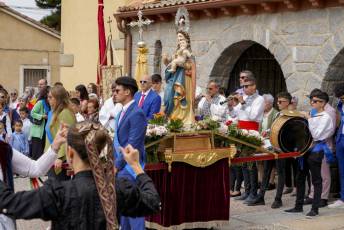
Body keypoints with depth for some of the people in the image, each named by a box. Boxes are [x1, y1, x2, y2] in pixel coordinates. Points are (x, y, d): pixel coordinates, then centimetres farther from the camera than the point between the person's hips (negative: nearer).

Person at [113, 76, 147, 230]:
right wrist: (114, 163, 13)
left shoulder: (136, 113, -17)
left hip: (129, 167, -9)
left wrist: (117, 165, -17)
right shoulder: (123, 111, 13)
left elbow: (132, 145, -20)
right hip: (120, 167, 9)